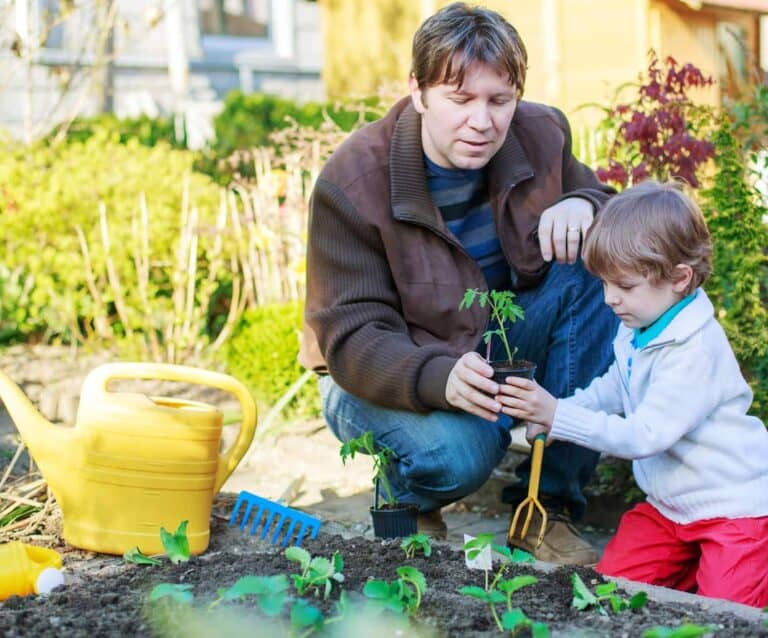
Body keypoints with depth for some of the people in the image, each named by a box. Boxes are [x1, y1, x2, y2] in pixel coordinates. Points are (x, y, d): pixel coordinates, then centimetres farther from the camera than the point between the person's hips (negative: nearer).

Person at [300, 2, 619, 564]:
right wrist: (441, 378, -47)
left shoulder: (541, 135, -9)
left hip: (497, 345, 6)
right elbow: (351, 338, -25)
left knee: (596, 274, -20)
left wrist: (584, 207, -21)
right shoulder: (352, 184, -23)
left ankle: (549, 506, -13)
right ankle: (408, 501, 5)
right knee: (461, 452, -37)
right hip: (386, 375, -5)